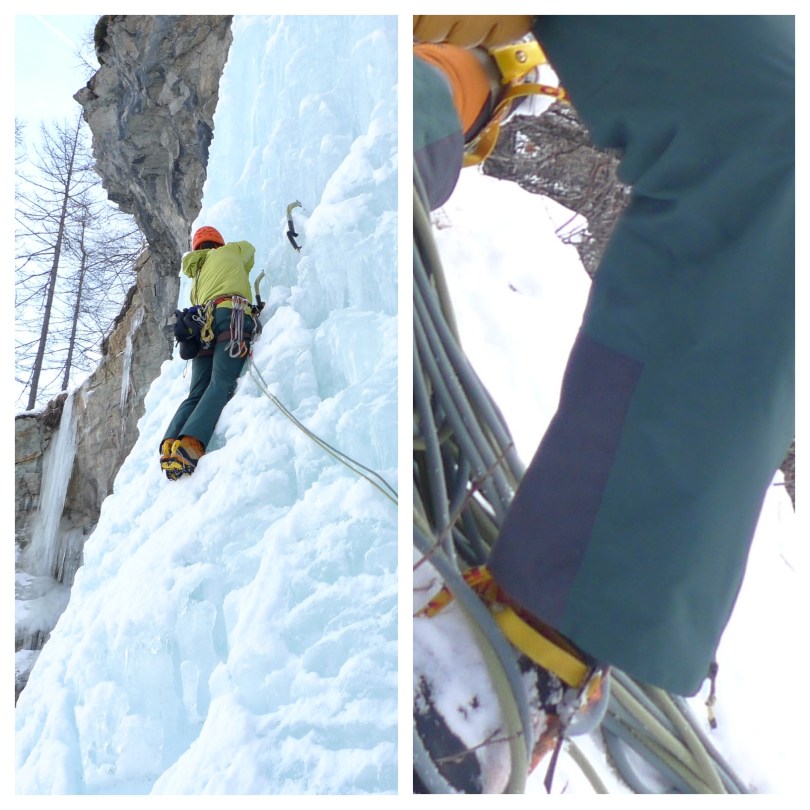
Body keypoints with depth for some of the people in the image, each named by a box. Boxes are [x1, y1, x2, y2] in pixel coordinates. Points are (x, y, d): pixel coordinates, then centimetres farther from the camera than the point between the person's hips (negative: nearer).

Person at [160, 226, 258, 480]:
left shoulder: (197, 277, 37)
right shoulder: (230, 250, 29)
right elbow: (250, 249, 49)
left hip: (201, 325, 5)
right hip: (231, 315, -5)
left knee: (196, 394, 0)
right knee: (221, 385, -21)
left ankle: (170, 446, -22)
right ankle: (190, 443, -41)